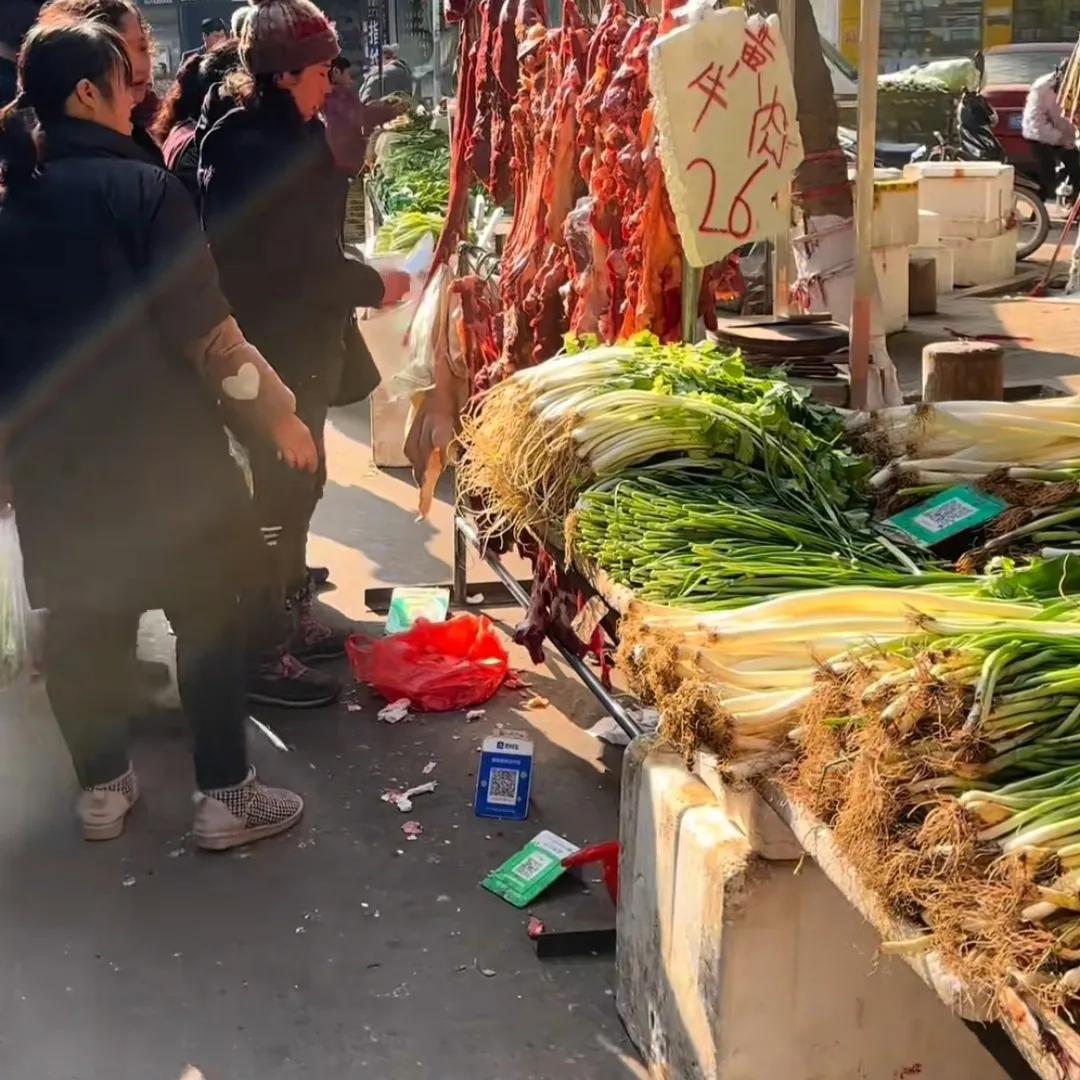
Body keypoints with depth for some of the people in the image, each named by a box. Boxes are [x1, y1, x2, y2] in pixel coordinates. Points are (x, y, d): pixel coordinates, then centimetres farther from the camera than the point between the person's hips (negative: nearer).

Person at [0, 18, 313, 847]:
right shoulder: (140, 187, -15)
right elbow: (204, 330, -16)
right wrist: (279, 413, -5)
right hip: (159, 450, -5)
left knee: (83, 619, 15)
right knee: (206, 617, 7)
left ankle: (103, 789, 28)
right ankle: (225, 798, 14)